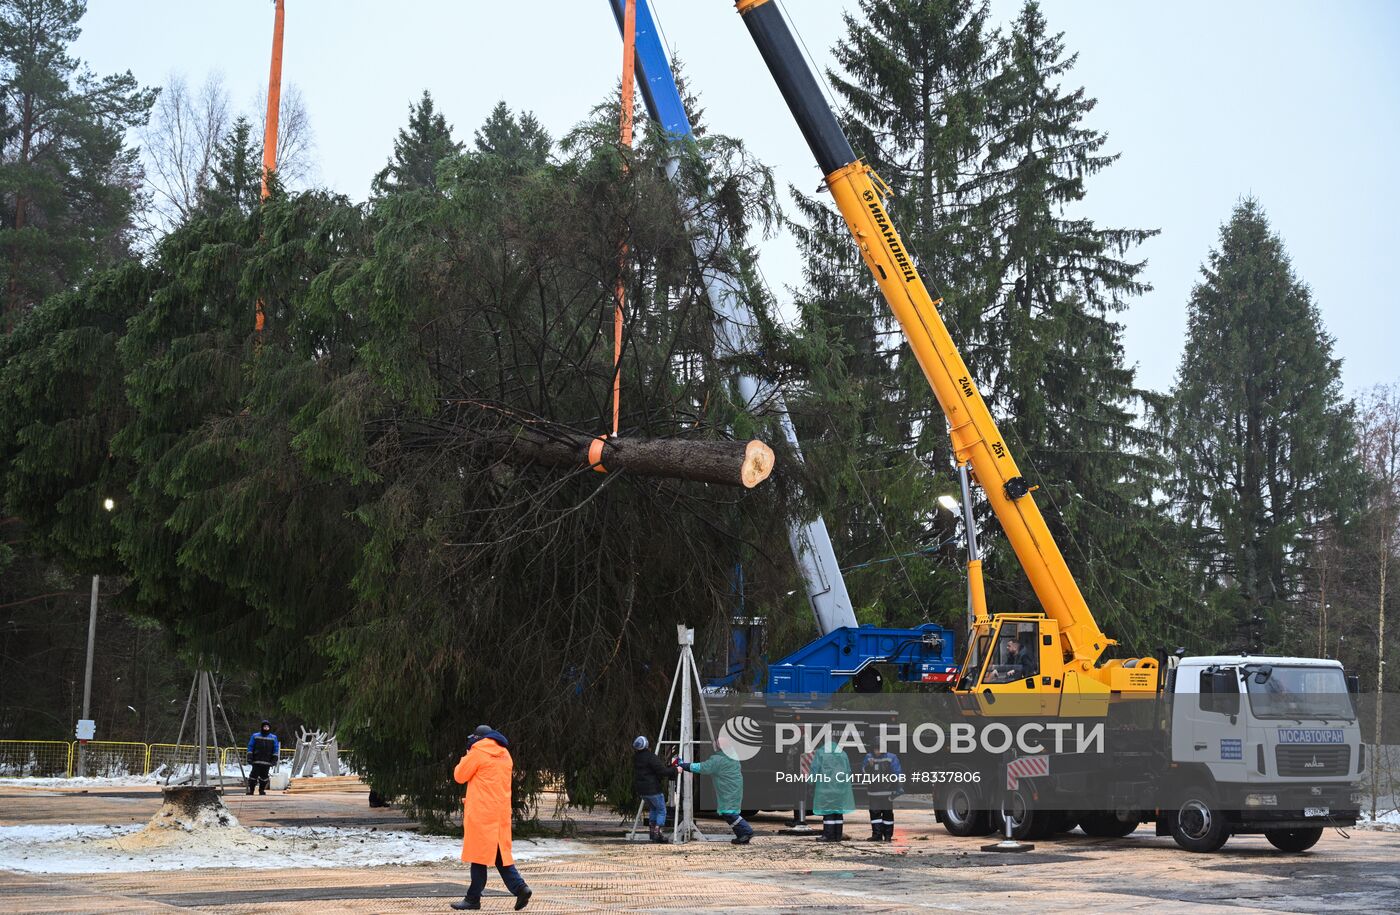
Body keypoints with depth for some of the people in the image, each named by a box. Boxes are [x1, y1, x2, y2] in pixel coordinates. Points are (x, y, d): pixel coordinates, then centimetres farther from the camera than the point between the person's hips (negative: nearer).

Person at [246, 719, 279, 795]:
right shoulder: (255, 736, 5)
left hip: (267, 761, 1)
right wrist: (250, 758, -1)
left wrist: (274, 760, 4)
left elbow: (276, 749, 11)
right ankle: (250, 789, 2)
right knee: (254, 775, -6)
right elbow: (250, 747, 6)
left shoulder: (273, 738, 8)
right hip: (256, 760, -1)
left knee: (264, 776, 4)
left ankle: (262, 789, 17)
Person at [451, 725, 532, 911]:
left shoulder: (478, 752, -8)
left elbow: (460, 776, -2)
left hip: (481, 812, -7)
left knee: (478, 853, -2)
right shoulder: (505, 755, 15)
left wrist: (466, 757, 13)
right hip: (501, 812, 7)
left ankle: (473, 898, 1)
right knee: (499, 853, 11)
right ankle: (519, 887, -3)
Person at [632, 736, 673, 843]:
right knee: (661, 811, 5)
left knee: (653, 809, 25)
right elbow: (662, 771, -21)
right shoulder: (651, 757, -19)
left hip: (641, 790, 7)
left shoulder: (636, 758, 7)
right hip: (653, 789, -7)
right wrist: (675, 770, -6)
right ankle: (657, 832, -6)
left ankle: (652, 830, 18)